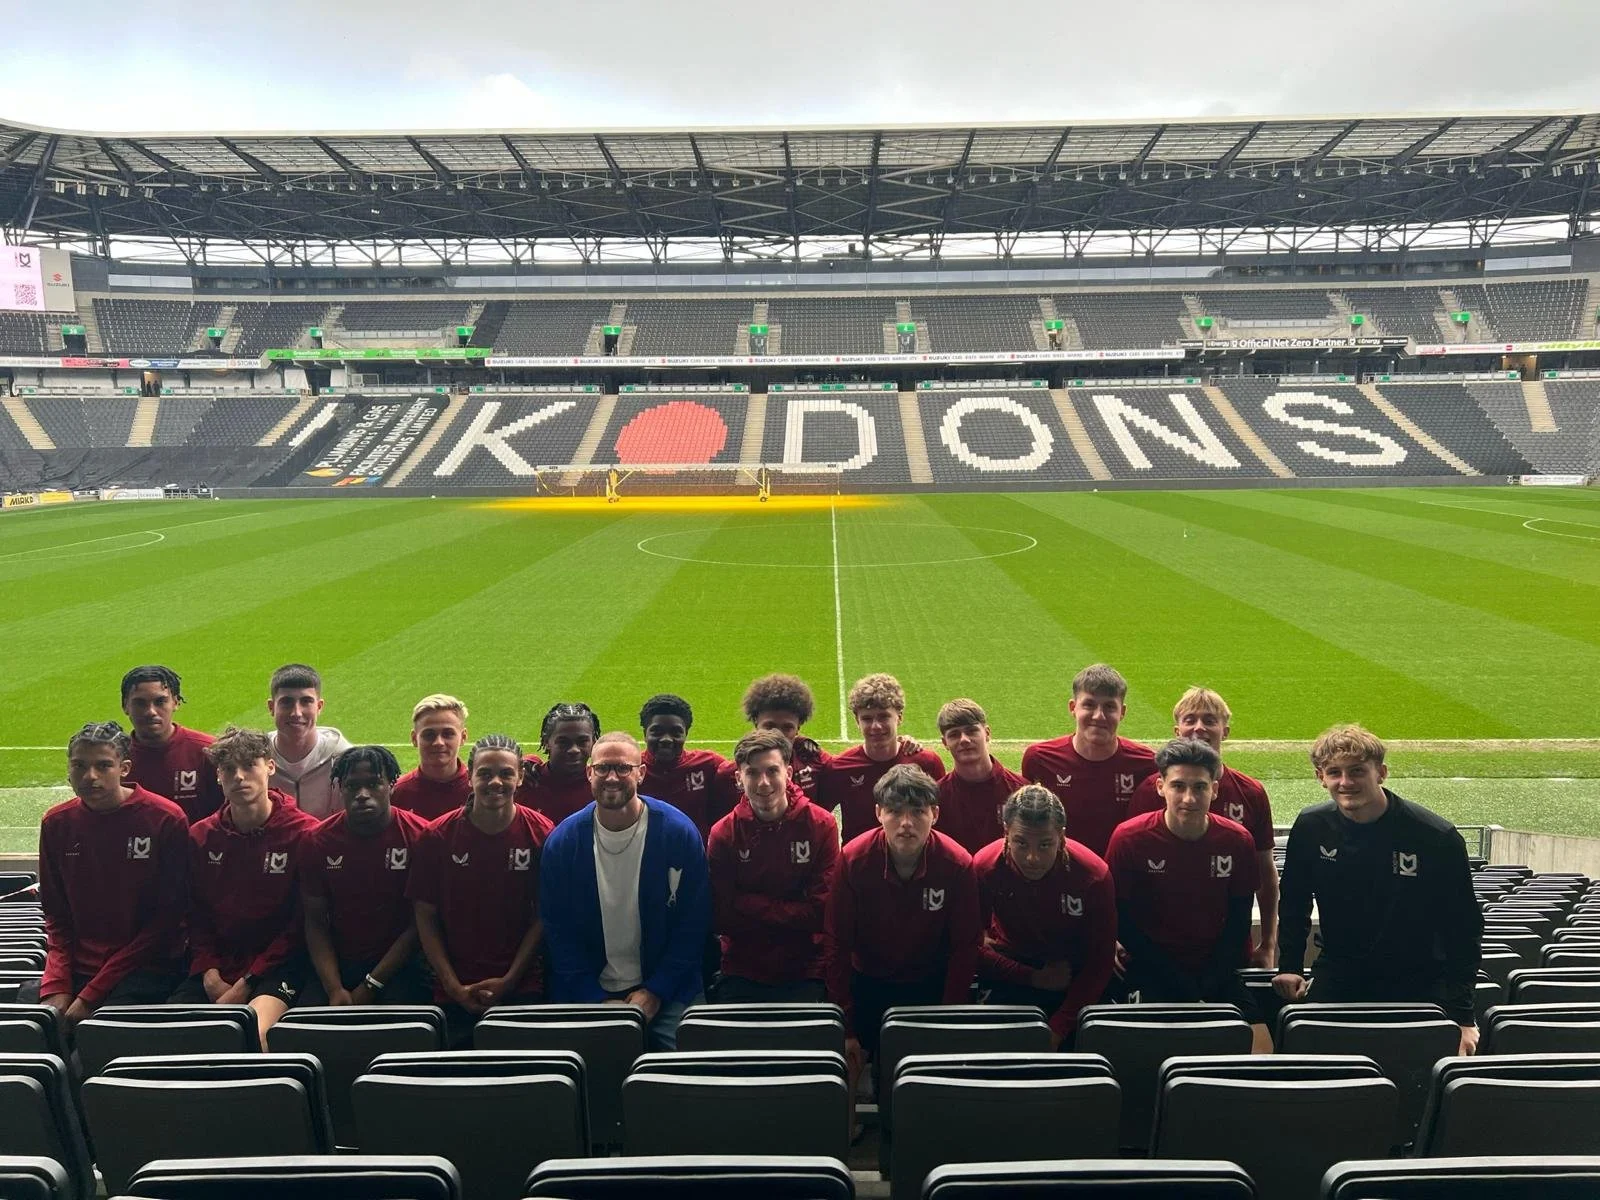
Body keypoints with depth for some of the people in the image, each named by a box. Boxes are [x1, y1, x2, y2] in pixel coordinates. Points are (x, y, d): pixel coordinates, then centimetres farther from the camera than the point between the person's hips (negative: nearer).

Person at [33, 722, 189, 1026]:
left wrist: (93, 993, -10)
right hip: (76, 967, 5)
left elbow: (167, 918, -7)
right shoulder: (56, 823, 8)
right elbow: (56, 915, 14)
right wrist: (56, 986, -4)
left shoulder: (166, 820, -8)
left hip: (145, 967, -4)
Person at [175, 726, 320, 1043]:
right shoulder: (200, 836, 10)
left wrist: (246, 983, -11)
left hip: (276, 966, -5)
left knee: (255, 1033, -32)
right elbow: (196, 917, 11)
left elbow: (300, 922, -6)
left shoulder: (304, 833, -5)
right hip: (217, 966, 5)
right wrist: (210, 975, -6)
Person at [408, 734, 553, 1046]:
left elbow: (544, 915, -1)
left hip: (522, 990, 0)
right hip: (453, 993, 1)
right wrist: (454, 986, -6)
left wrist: (509, 980, -8)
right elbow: (425, 917, 0)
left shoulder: (541, 833, -5)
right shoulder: (438, 836, -3)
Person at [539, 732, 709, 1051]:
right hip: (589, 991, 1)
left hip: (664, 992, -1)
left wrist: (655, 992, -10)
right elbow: (559, 932, -1)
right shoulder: (563, 841, -4)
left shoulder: (679, 832, -8)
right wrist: (597, 1001, -8)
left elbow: (693, 925, -5)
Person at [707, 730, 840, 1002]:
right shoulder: (722, 833, -3)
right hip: (741, 976, 1)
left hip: (805, 973, -1)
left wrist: (751, 906, -11)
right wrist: (790, 911, -10)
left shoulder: (821, 825, -5)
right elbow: (721, 918, -6)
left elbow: (822, 912, -10)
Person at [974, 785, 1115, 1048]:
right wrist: (1033, 978, -16)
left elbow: (1100, 960, -14)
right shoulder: (984, 868, -21)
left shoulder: (1094, 875, -22)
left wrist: (1058, 1029, -20)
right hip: (1013, 973, 0)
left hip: (1074, 975, 0)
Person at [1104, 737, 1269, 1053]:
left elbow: (1239, 922, 5)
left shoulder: (1237, 841, -2)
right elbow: (1121, 923, -7)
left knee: (1261, 1049, -13)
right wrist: (1181, 988, -11)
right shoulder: (1129, 838, -11)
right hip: (1152, 973, -3)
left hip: (1218, 973, 3)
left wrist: (1209, 988, -7)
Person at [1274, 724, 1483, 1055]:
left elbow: (1463, 929, -7)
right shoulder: (1309, 828, -6)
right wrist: (1290, 965, 3)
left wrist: (1463, 1016, -10)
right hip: (1337, 976, 2)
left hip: (1417, 981, -2)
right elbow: (1294, 903, 12)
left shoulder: (1437, 838, -14)